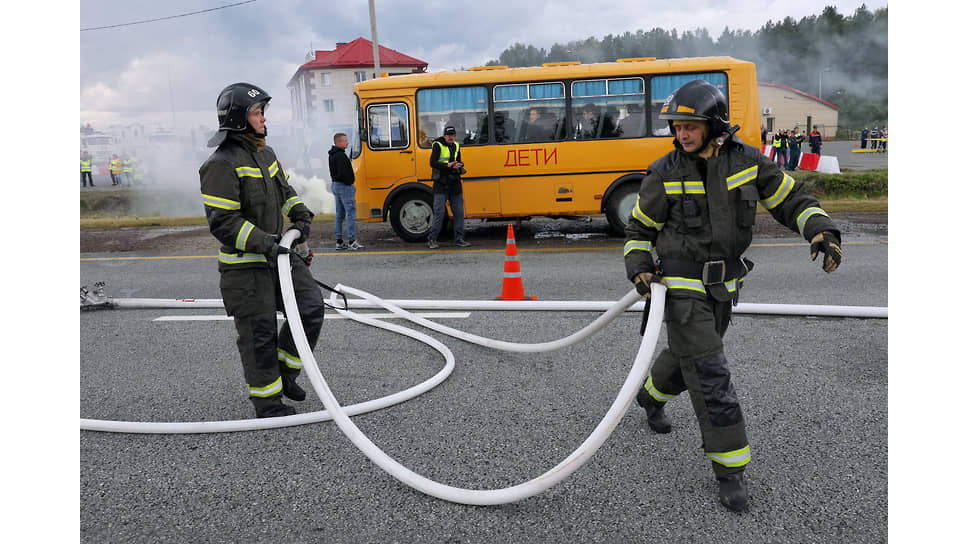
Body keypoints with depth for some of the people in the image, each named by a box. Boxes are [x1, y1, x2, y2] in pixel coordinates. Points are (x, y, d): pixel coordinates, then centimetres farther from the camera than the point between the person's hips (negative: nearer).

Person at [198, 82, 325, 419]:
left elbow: (284, 190, 26)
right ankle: (266, 400, 16)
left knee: (311, 307, 4)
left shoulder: (265, 153, 12)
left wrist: (300, 215, 8)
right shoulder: (222, 164, -16)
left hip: (278, 252, 8)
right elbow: (222, 222, -19)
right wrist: (263, 243, -25)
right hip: (244, 266, -8)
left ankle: (284, 371, 23)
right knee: (260, 333, -1)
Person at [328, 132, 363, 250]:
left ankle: (339, 242, 14)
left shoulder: (332, 155, 16)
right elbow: (343, 173, -25)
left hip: (336, 185, 11)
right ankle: (352, 242, -9)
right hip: (344, 187, -11)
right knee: (351, 213, -8)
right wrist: (349, 183, -13)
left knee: (340, 214, 12)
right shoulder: (341, 155, -17)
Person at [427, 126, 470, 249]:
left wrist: (459, 166, 3)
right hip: (441, 184, -6)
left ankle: (458, 239, 12)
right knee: (439, 212, -7)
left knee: (459, 212, 5)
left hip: (455, 184, 6)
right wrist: (448, 166, -22)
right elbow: (432, 163, -13)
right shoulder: (438, 145, -4)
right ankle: (431, 239, 1)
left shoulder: (456, 146, 15)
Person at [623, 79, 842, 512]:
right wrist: (639, 267, -13)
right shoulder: (665, 175, -9)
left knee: (689, 357, 22)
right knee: (710, 376, -9)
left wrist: (821, 230, -10)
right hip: (681, 287, -4)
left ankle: (651, 395, 54)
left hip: (723, 287, 4)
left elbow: (791, 199, 7)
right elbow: (640, 228, 2)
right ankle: (729, 469, 3)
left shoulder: (747, 162, -2)